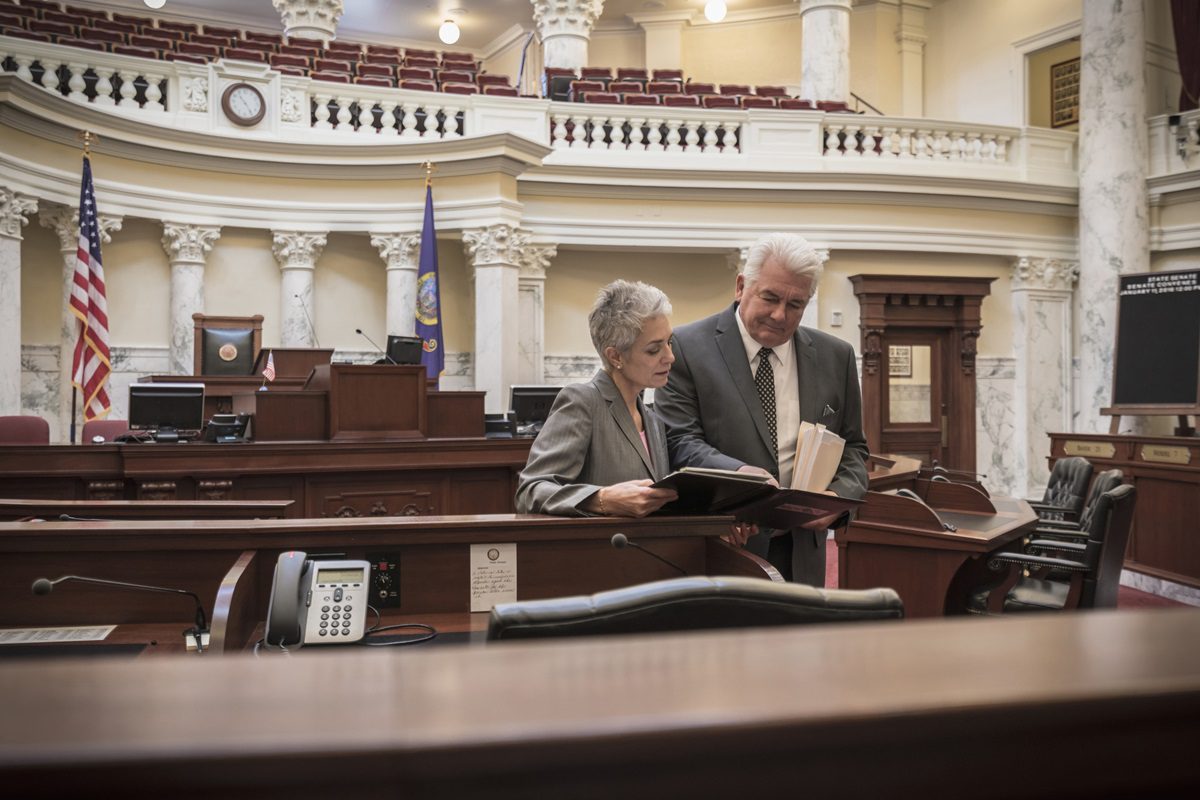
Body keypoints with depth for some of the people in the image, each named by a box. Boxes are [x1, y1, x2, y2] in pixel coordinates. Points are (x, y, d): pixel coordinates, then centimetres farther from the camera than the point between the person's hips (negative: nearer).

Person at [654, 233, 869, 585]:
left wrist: (839, 494, -8)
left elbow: (852, 447, 13)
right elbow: (678, 441, -11)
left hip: (801, 552, 4)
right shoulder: (686, 347, -6)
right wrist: (738, 473, -29)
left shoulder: (835, 356, 7)